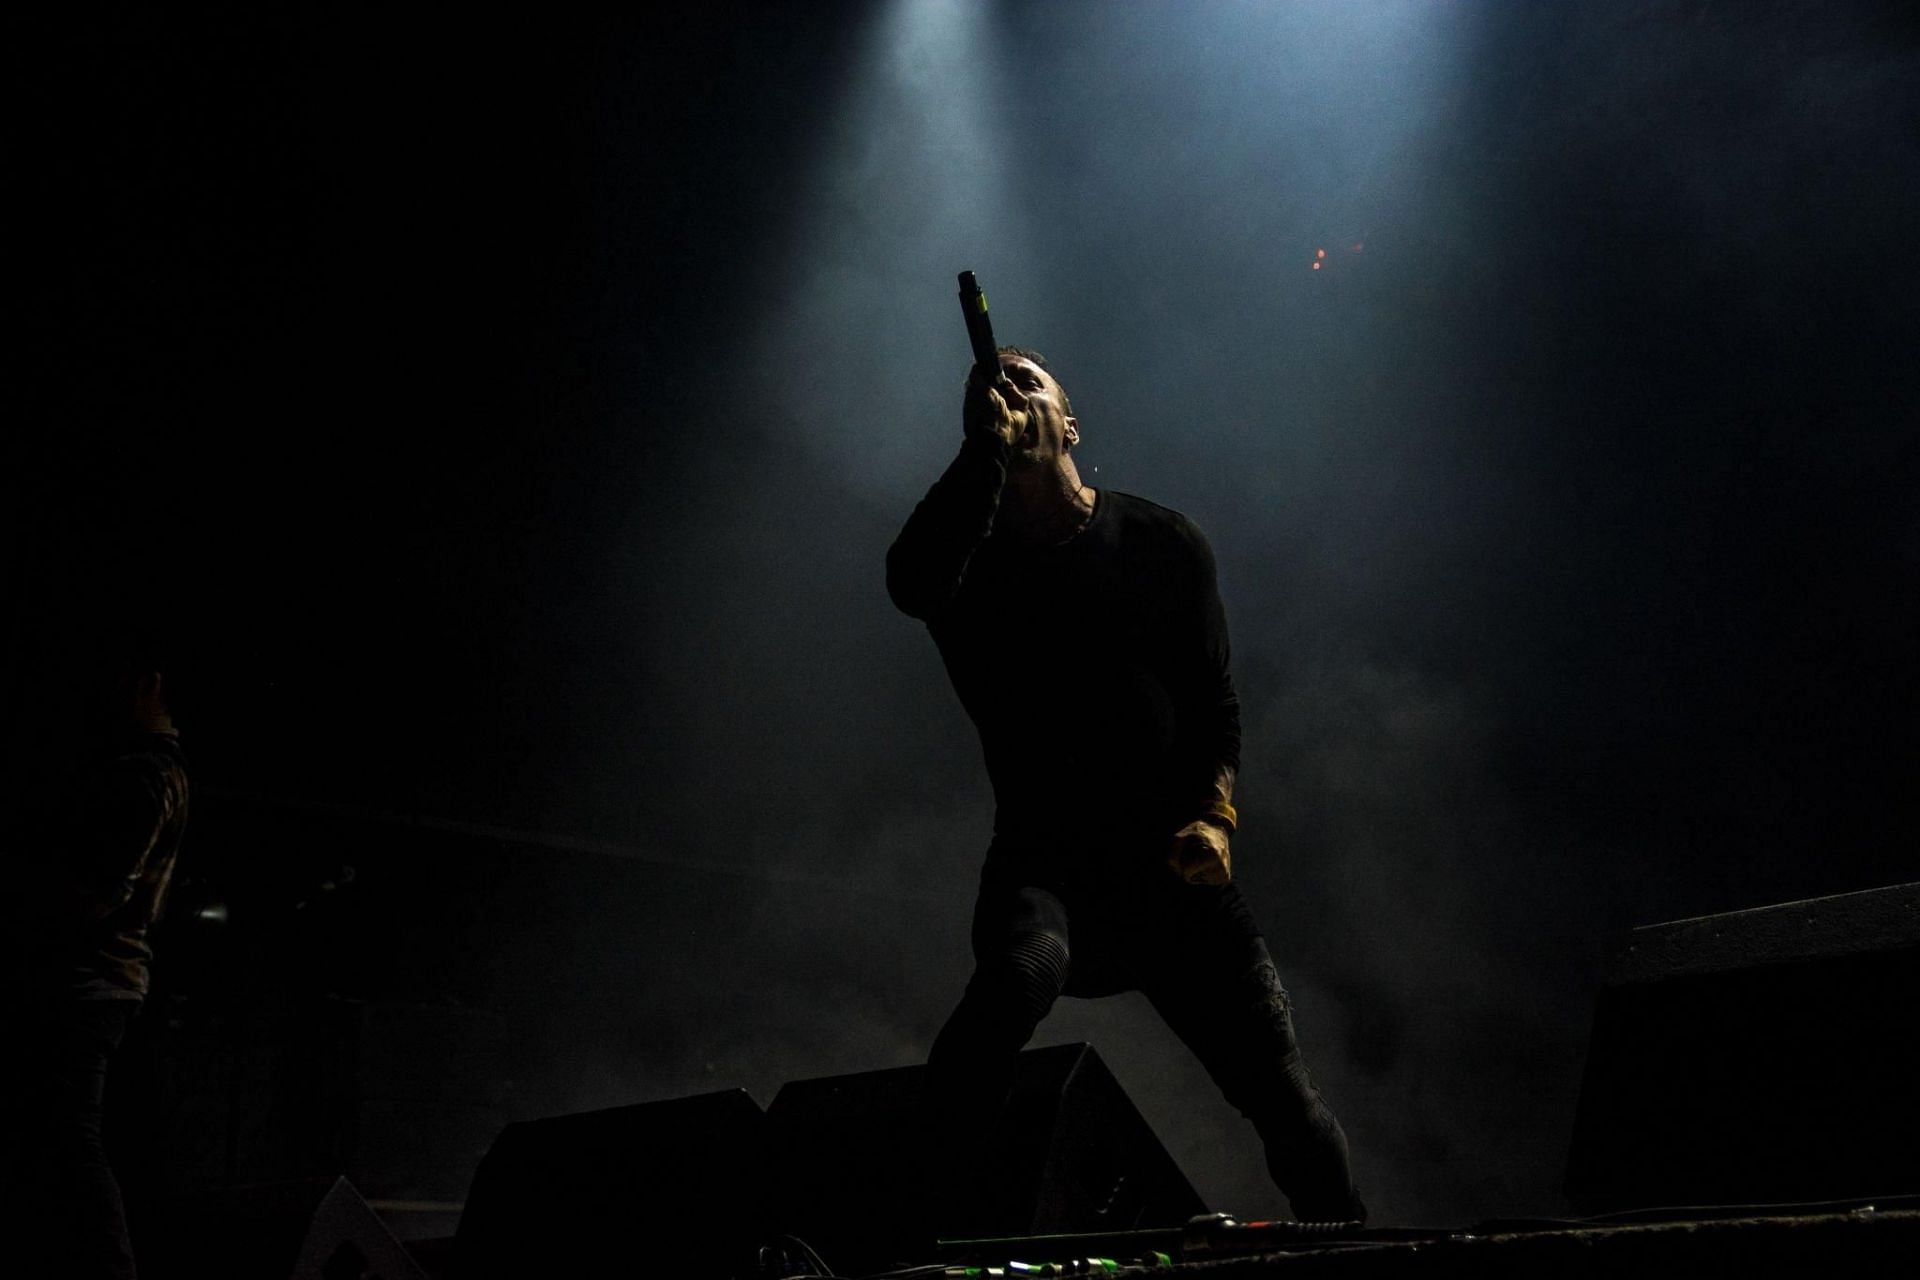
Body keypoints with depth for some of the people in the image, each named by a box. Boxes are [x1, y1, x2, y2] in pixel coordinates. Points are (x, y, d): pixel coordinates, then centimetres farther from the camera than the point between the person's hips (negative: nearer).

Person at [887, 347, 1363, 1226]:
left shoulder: (1162, 544, 8)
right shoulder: (969, 558, 4)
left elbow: (1214, 697, 9)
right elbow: (911, 585, -22)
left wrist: (1213, 812, -8)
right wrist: (988, 449, -20)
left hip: (1175, 863, 2)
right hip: (1045, 857, -1)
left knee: (1279, 1088, -2)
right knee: (1021, 971, -35)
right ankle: (935, 1207, -20)